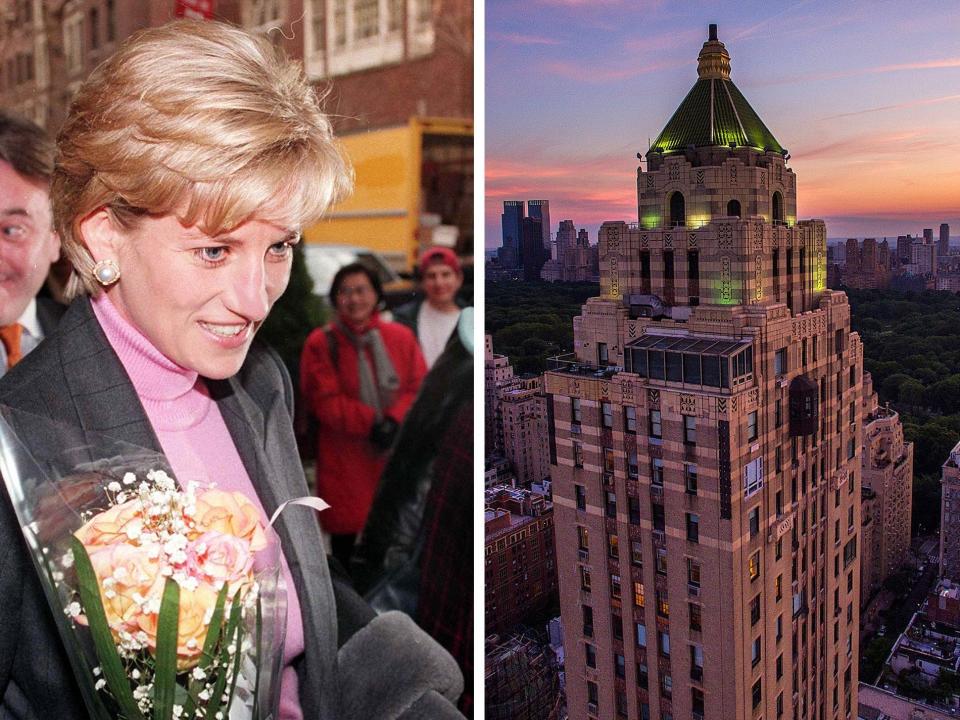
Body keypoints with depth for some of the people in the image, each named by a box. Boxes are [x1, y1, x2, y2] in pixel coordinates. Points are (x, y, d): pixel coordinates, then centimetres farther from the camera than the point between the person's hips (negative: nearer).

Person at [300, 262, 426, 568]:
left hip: (395, 454, 2)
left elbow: (418, 388, 2)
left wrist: (395, 420, -16)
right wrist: (370, 423, -18)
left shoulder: (401, 337, 4)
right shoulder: (321, 343, -5)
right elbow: (324, 400, -10)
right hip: (344, 459, -2)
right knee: (345, 527, 8)